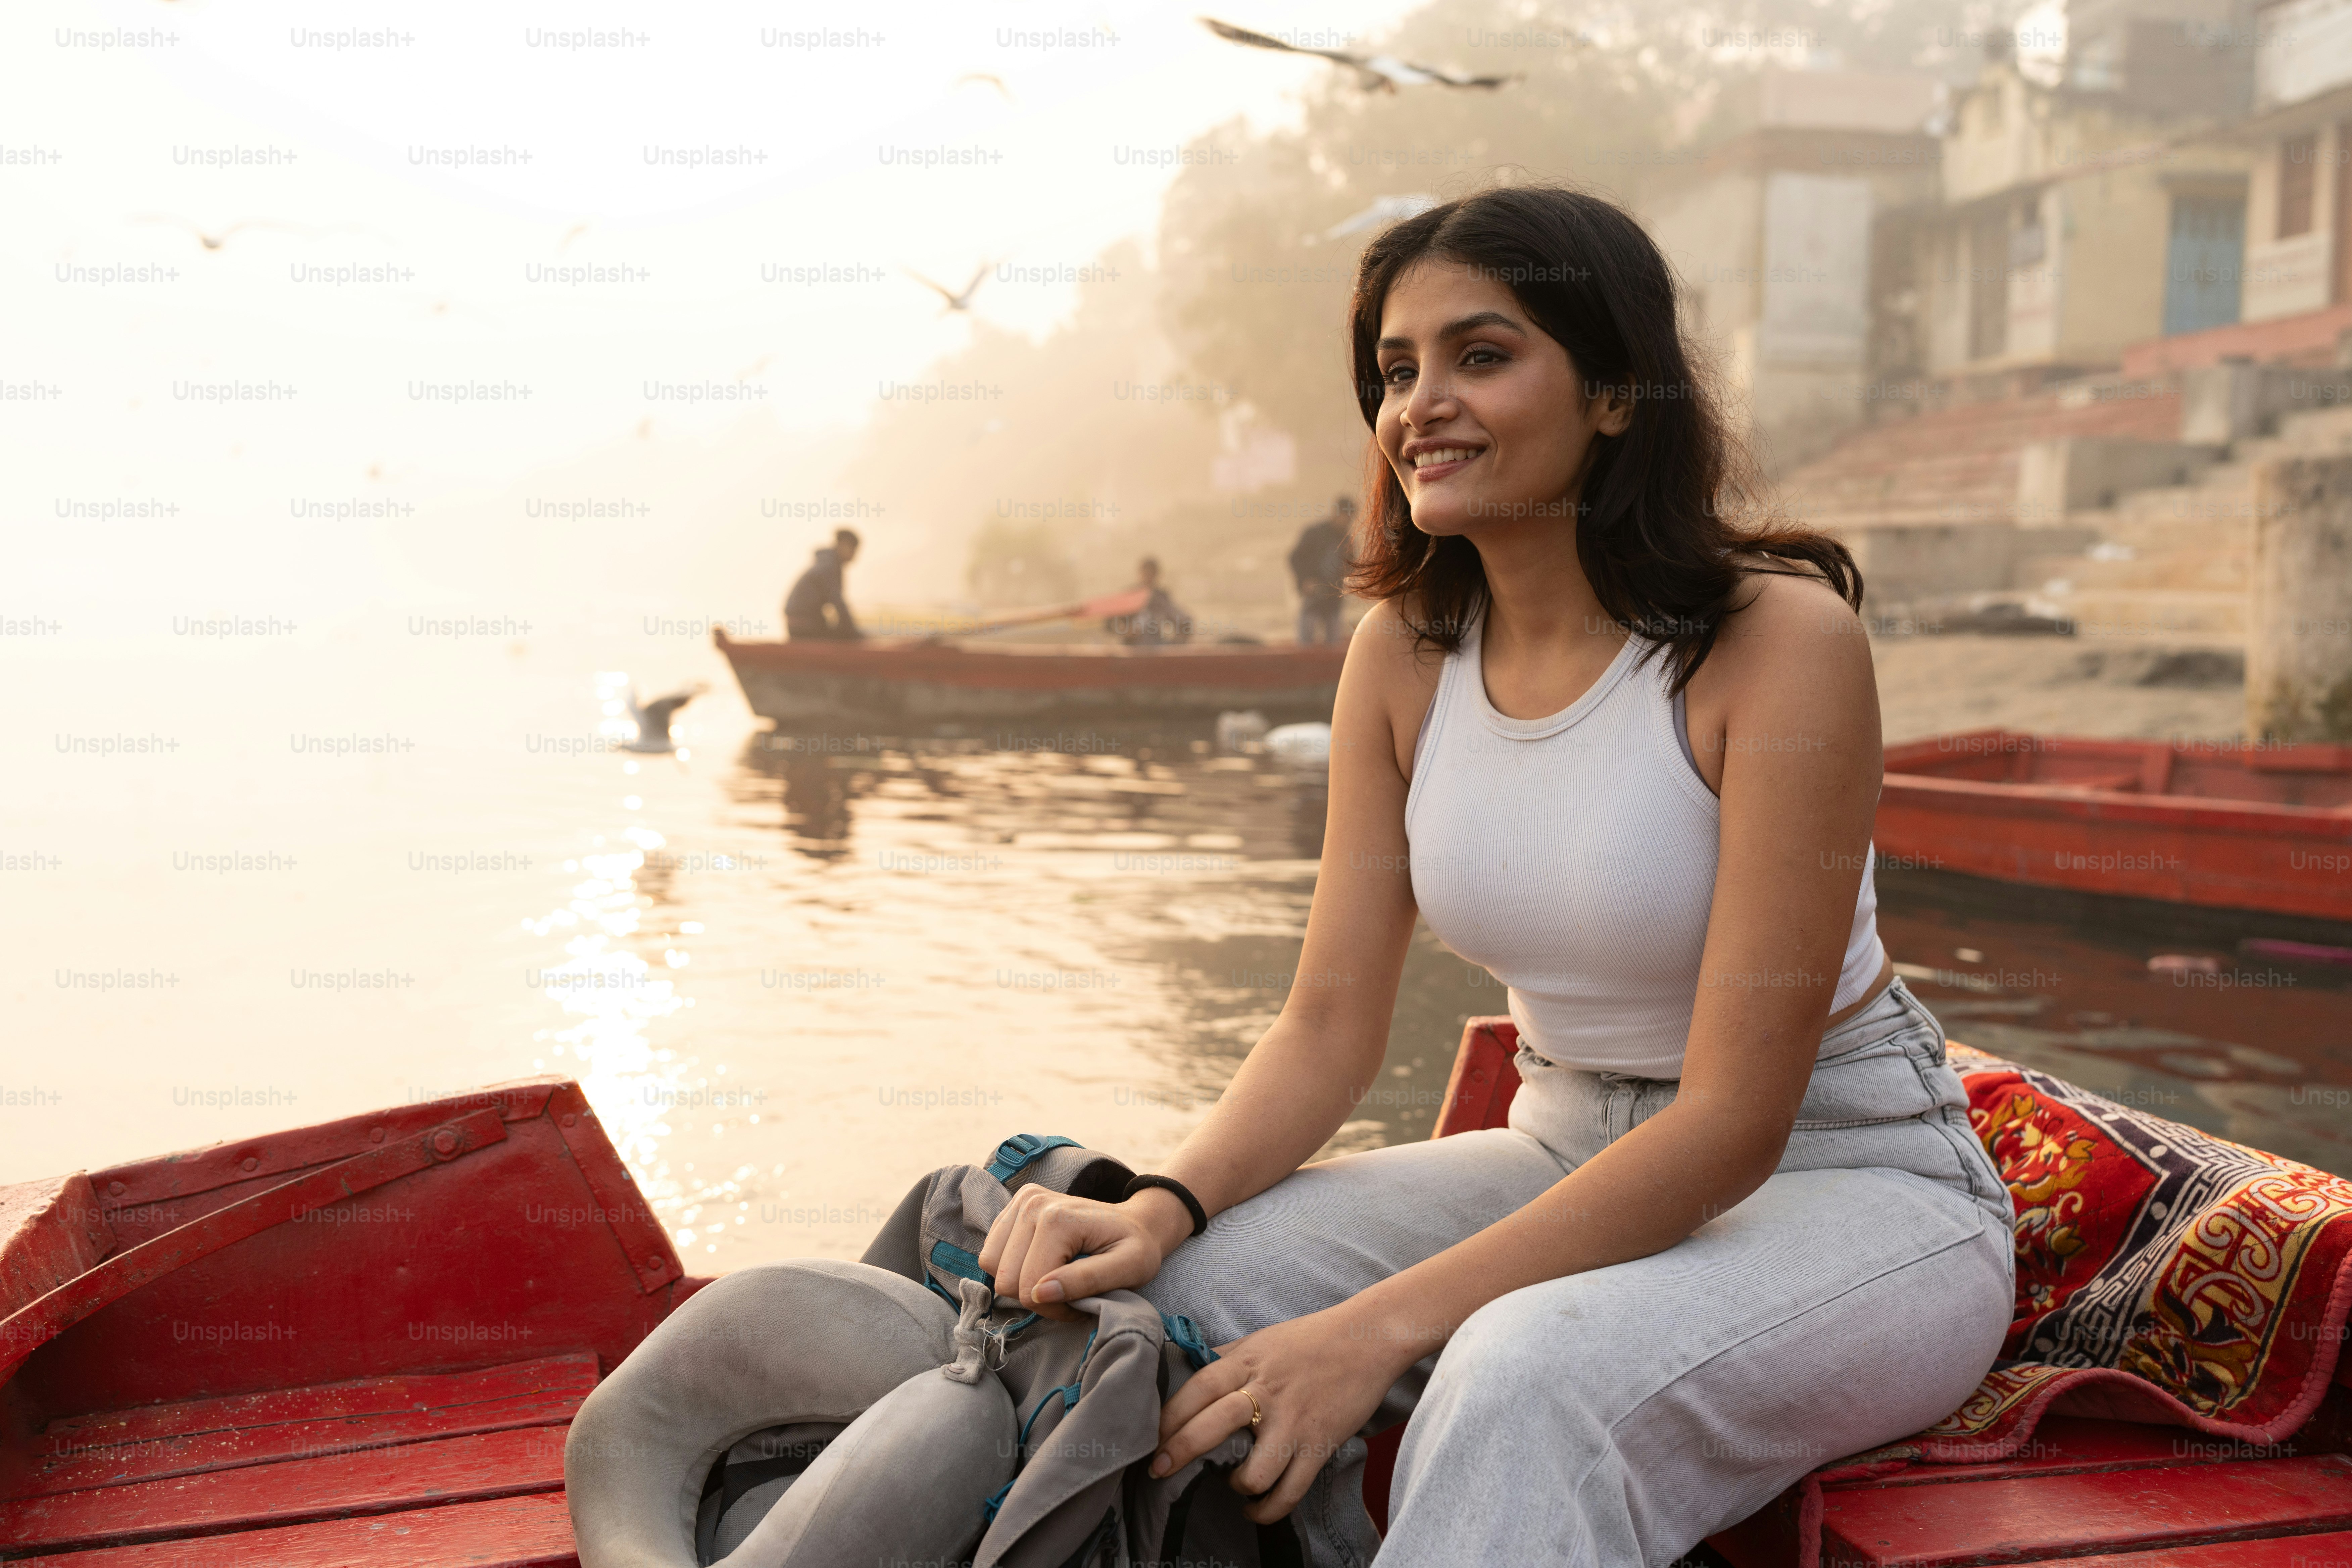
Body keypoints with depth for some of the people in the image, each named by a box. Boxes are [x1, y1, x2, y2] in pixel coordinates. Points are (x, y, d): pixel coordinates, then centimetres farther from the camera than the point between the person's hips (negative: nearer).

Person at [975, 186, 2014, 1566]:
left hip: (1853, 1187, -5)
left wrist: (1385, 1326, -30)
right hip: (1571, 1157, 6)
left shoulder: (1783, 639, -21)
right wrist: (1163, 1206, -22)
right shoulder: (1403, 650, -2)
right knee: (1179, 1288, -15)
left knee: (1530, 1375, -36)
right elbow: (1334, 1024, -2)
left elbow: (1736, 1117, -23)